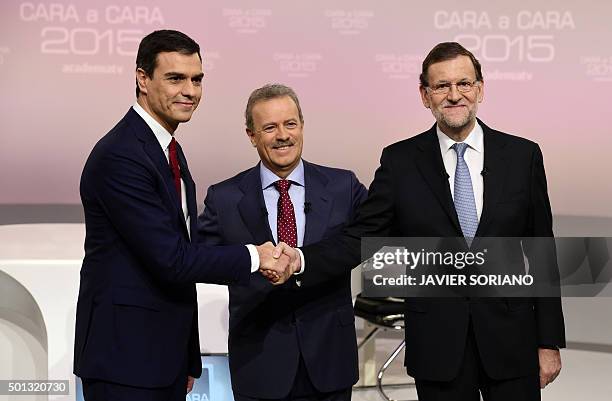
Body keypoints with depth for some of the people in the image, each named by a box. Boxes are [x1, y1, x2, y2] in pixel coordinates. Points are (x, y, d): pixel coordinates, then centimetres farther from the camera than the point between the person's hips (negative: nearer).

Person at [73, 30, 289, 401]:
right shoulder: (120, 157, -18)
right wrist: (254, 257, -10)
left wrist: (189, 360, 18)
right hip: (124, 359, -9)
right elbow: (170, 258, -21)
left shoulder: (168, 151, 13)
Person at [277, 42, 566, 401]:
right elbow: (362, 237, -4)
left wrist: (549, 342, 2)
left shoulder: (523, 155, 1)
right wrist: (301, 261, -23)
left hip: (511, 342, 1)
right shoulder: (400, 162, 0)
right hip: (438, 346, 0)